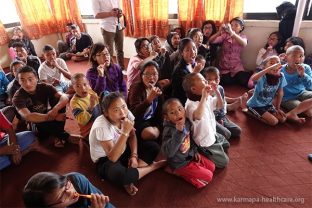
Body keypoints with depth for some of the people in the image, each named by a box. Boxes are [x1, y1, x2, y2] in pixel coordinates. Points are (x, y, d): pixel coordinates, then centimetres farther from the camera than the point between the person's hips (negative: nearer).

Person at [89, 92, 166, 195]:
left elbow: (132, 136, 1)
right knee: (122, 175, -36)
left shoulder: (126, 113, -15)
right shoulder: (102, 126, -31)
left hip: (122, 151, 6)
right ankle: (153, 166, -5)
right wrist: (125, 132, -41)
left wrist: (134, 155, -14)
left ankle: (128, 179, -10)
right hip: (105, 160, -6)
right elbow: (113, 158, -35)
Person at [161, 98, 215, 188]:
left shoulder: (187, 122, -8)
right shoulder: (169, 130, -31)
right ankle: (178, 172, 4)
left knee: (212, 167, 14)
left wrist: (195, 151, 10)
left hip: (190, 155, 8)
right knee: (208, 176, -6)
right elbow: (168, 152, -43)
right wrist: (178, 132, -49)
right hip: (180, 163, -7)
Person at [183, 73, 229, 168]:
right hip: (205, 141, -9)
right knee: (223, 162, 3)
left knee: (226, 145, 31)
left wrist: (216, 91, -10)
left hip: (212, 134, 9)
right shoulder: (191, 104, -34)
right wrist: (203, 96, -52)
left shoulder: (208, 98, -7)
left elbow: (220, 105, 6)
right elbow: (198, 116, -55)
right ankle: (202, 155, 13)